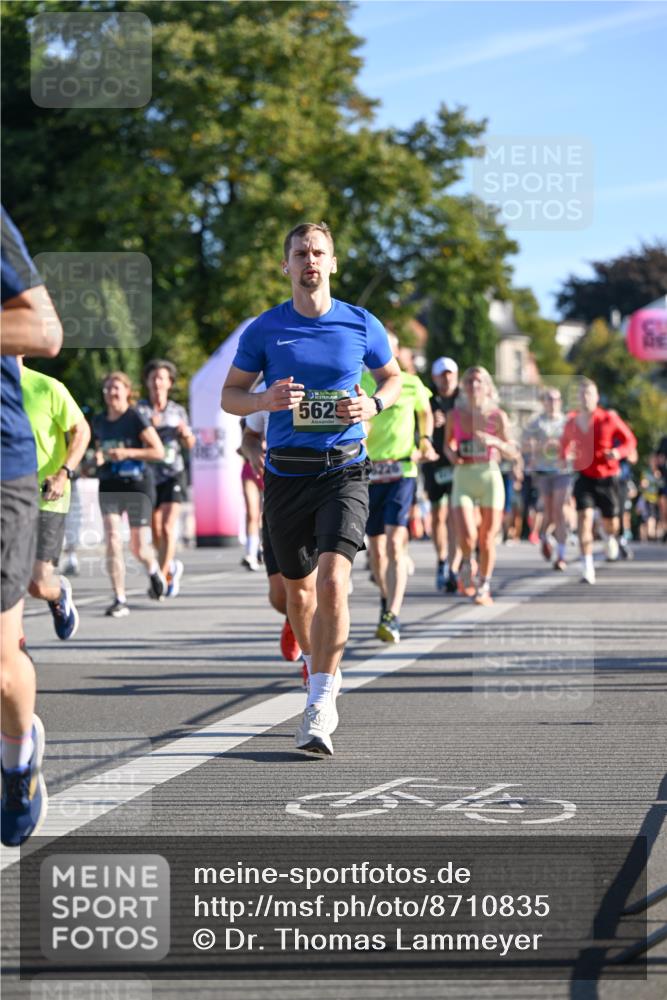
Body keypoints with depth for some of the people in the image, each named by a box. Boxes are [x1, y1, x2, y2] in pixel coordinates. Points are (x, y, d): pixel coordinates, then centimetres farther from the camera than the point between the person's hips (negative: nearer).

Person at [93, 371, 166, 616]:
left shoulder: (136, 418, -7)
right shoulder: (99, 421, 9)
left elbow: (159, 452, -10)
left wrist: (127, 453, -19)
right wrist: (98, 457, 0)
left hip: (137, 485, -3)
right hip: (109, 486, 3)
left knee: (139, 548, 2)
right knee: (112, 540, -13)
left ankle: (154, 570, 39)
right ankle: (119, 600, -11)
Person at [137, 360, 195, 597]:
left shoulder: (178, 411, 5)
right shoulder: (139, 409, -2)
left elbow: (189, 445, 13)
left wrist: (186, 433, -8)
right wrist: (148, 426, -27)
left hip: (173, 474, -1)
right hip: (149, 476, 1)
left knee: (167, 528, -14)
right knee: (156, 533, 8)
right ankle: (172, 567, 35)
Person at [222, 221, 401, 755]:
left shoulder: (363, 325, 2)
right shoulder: (264, 329, 3)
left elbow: (393, 376, 18)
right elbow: (230, 395, 9)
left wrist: (374, 404, -4)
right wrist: (266, 399, -13)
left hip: (344, 470, -2)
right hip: (287, 473, 2)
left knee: (333, 581, -20)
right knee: (300, 590, 13)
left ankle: (318, 710, -19)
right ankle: (327, 677, 39)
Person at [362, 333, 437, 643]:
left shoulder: (411, 384, 3)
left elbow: (425, 413, 24)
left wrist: (426, 441, 11)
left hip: (401, 471, -2)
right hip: (367, 474, 2)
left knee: (395, 543, -17)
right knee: (376, 549, 11)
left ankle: (393, 618, -23)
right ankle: (386, 601, 37)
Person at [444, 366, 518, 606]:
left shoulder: (497, 416, -1)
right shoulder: (454, 415, 3)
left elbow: (513, 453, -2)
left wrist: (494, 441, -20)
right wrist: (451, 454, -2)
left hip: (490, 476, 0)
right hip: (463, 478, 0)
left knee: (487, 539, 4)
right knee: (467, 536, -18)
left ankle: (484, 587, 22)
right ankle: (467, 565, 15)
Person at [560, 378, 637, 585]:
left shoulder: (609, 419, -9)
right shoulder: (572, 422, -1)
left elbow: (630, 441, -2)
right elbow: (565, 443, 19)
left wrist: (618, 452, -23)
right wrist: (565, 456, -4)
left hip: (607, 477, -1)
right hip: (584, 477, 1)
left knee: (611, 522, 9)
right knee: (584, 516, -19)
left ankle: (611, 539, 51)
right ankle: (587, 568, -19)